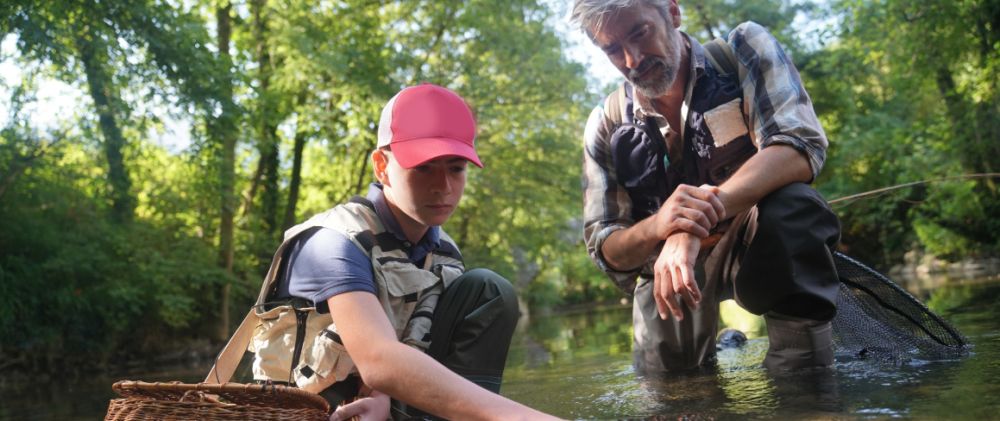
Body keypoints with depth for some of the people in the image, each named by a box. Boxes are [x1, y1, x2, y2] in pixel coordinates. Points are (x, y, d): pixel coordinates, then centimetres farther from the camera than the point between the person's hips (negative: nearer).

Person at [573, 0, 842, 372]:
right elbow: (606, 250, -8)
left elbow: (801, 149, -29)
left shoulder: (743, 49, -13)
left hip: (762, 245, -2)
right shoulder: (606, 127, -8)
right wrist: (658, 226, -33)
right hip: (665, 264, 3)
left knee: (790, 203, -32)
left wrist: (696, 223, -43)